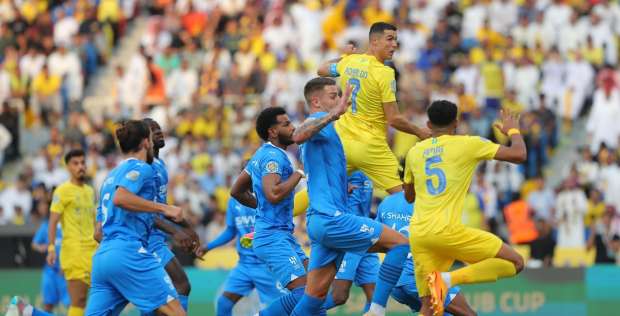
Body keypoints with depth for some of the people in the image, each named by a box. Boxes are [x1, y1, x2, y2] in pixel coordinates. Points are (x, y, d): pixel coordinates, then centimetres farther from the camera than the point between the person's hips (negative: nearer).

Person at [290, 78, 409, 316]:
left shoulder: (322, 125, 25)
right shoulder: (320, 120, -5)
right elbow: (298, 136, -30)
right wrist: (333, 114, -36)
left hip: (320, 222, 10)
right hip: (331, 218, -10)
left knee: (315, 296, 7)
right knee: (400, 244, -8)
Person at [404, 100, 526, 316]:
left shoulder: (414, 152, 16)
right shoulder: (467, 144, 2)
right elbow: (519, 155, 2)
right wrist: (513, 130, 22)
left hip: (417, 234, 6)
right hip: (447, 231, -6)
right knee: (514, 262, 3)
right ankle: (449, 278, -14)